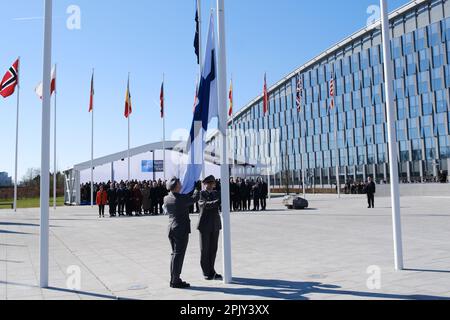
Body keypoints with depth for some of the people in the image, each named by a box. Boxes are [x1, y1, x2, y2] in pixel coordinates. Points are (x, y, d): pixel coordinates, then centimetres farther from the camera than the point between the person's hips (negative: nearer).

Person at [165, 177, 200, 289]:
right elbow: (195, 198, -3)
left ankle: (173, 279, 22)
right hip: (181, 229, -7)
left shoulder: (166, 199, 3)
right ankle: (176, 281, 4)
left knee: (175, 254, 16)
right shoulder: (182, 198, -17)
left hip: (171, 228, 7)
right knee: (178, 255, -2)